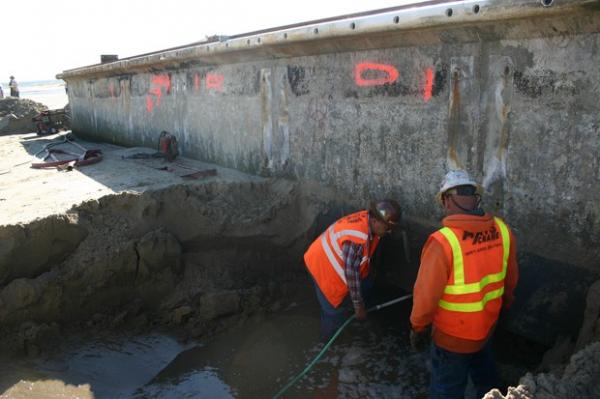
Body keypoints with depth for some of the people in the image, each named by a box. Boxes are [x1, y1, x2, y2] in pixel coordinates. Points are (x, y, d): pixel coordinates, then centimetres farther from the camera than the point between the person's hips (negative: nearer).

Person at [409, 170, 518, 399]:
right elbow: (510, 279, 3)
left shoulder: (443, 241, -32)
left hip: (453, 335, -5)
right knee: (485, 375, 33)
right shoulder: (501, 230, -13)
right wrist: (504, 303, 22)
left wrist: (418, 328, -7)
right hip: (486, 325, 6)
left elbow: (427, 294, -24)